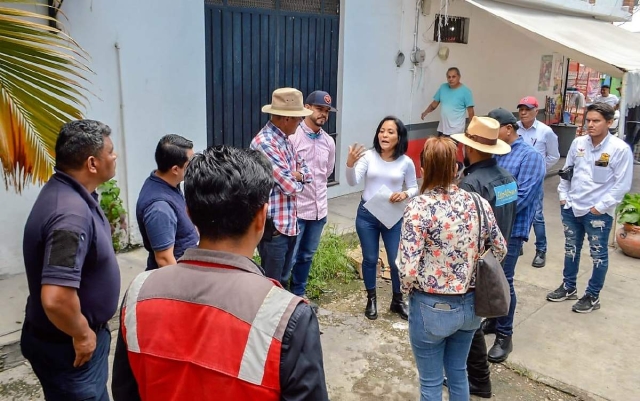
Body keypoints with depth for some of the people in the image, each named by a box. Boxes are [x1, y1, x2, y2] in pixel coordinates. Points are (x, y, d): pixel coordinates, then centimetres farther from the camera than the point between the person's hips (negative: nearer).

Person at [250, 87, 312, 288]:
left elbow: (306, 170, 15)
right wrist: (297, 179, 0)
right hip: (273, 226, -9)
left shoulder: (285, 140, 11)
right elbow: (290, 186, -23)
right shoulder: (264, 143, -21)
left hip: (289, 224, 9)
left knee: (283, 281, 20)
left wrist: (298, 175, -9)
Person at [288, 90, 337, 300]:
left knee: (306, 255, 18)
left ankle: (298, 294, 34)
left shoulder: (329, 141, 7)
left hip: (319, 209, 6)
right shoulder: (292, 136, -13)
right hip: (295, 209, -6)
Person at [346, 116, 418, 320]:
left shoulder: (406, 162, -6)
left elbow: (414, 188, 5)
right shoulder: (368, 156, -9)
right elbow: (353, 182, -18)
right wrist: (350, 163, -37)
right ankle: (371, 299, 32)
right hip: (366, 215, 0)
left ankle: (397, 300, 30)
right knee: (370, 259, 12)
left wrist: (405, 194, -17)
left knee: (396, 261, 6)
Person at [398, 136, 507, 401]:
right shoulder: (477, 202, -5)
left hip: (432, 308, -5)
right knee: (458, 372, 26)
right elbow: (500, 250, 7)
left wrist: (408, 291, -3)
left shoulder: (419, 207, -20)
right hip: (470, 305, 5)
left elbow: (408, 269, -24)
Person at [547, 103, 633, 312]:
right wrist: (563, 195, 6)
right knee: (571, 249, 19)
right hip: (571, 207, 5)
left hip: (599, 213, -5)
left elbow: (623, 184, -12)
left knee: (598, 254, 9)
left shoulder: (620, 149, -14)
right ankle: (568, 287, 36)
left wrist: (601, 206, -14)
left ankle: (592, 296, 24)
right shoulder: (578, 142, 0)